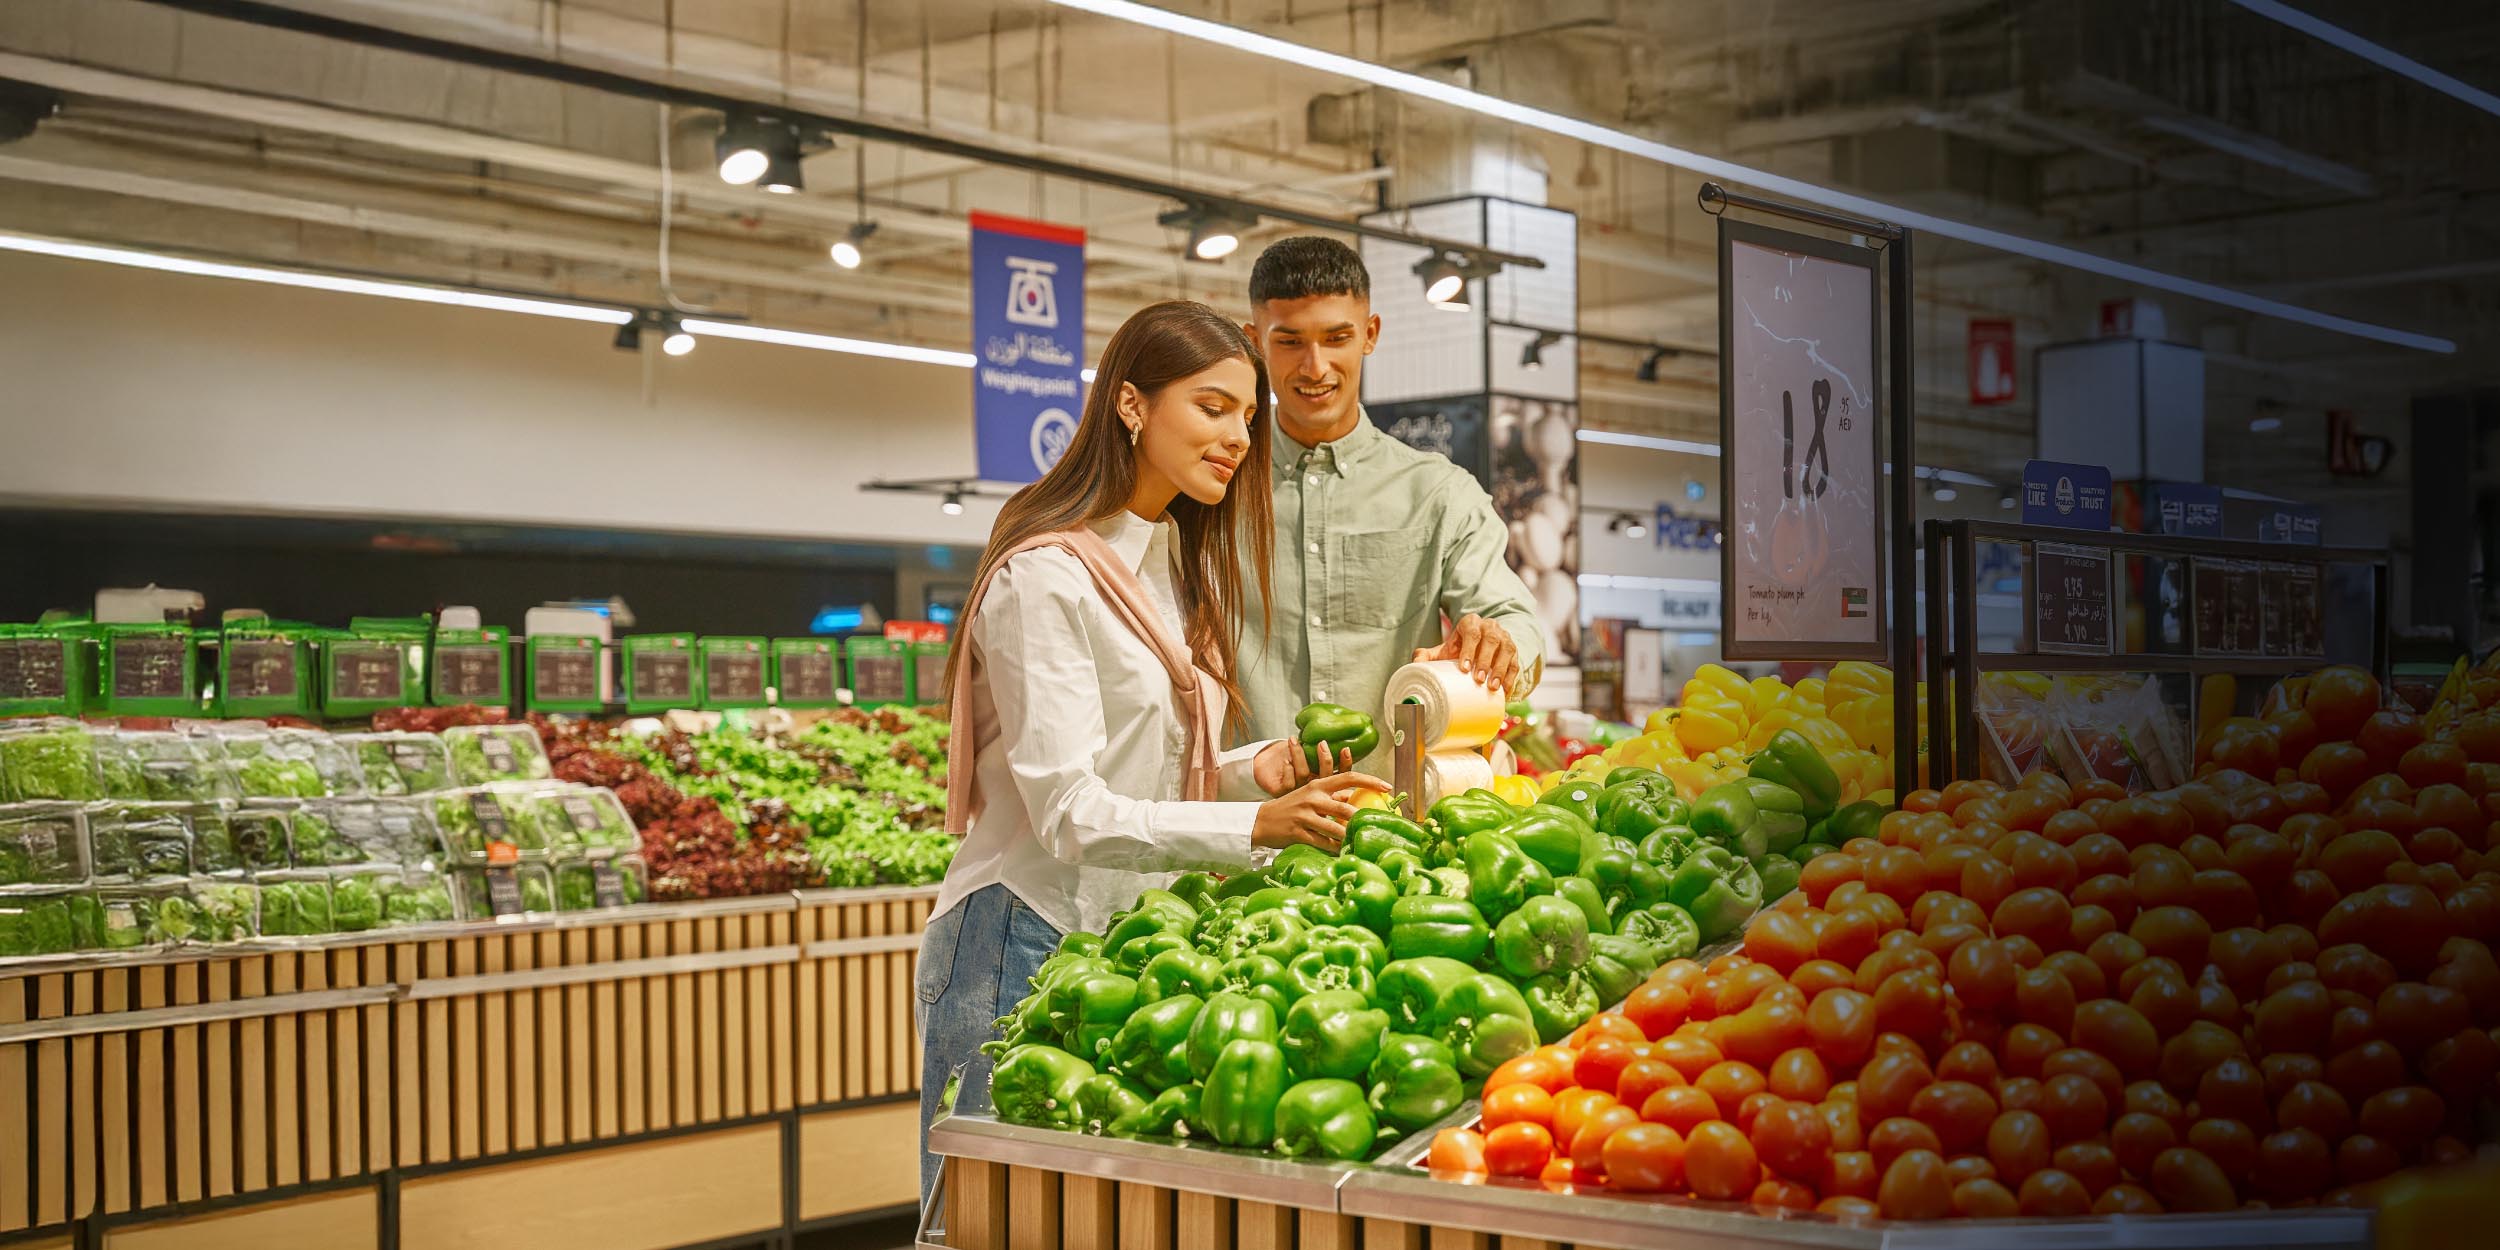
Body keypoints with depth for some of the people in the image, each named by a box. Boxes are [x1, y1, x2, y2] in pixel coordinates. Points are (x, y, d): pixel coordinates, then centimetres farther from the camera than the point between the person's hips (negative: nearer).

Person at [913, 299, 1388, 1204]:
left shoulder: (1179, 568, 13)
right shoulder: (1046, 576, -15)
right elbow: (1070, 814, -22)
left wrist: (1258, 771, -4)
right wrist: (1255, 828, -31)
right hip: (1027, 940, -8)